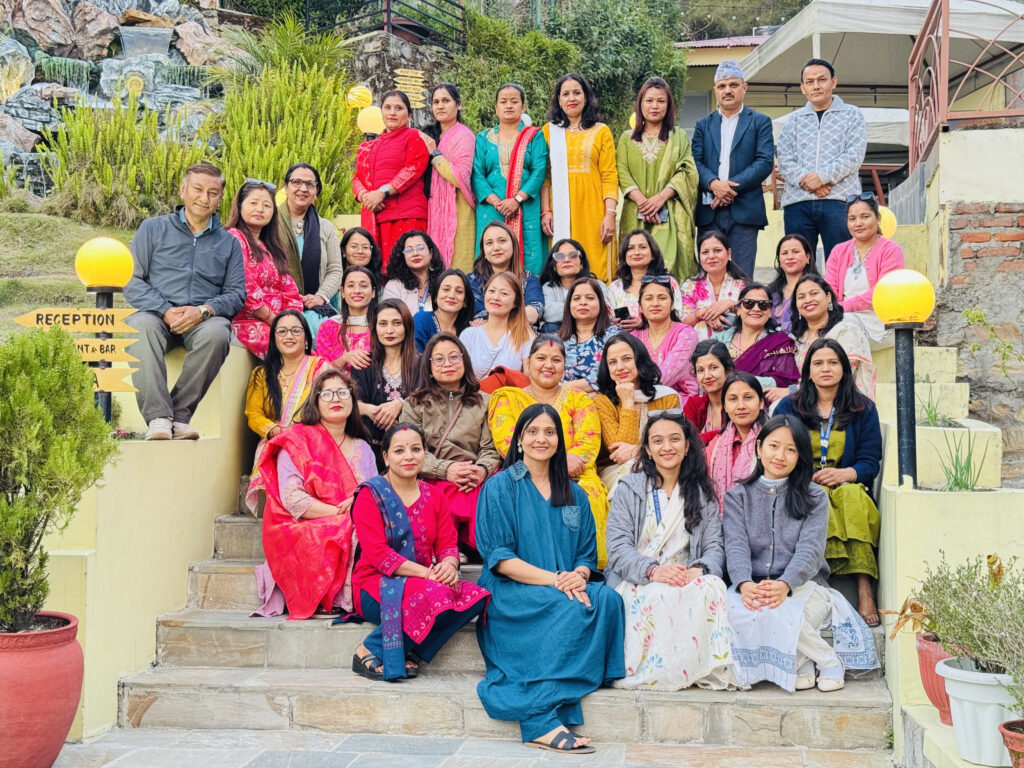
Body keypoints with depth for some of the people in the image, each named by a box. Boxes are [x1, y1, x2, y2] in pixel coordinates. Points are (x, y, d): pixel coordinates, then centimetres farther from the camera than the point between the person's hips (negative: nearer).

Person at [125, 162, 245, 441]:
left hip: (204, 320, 1)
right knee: (141, 326, -36)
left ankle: (179, 415, -30)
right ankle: (158, 417, -40)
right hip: (157, 315, 0)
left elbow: (236, 294, 10)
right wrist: (166, 311, -11)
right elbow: (131, 281, 6)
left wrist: (203, 310, -11)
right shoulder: (153, 229, 16)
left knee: (217, 332, -35)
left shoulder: (229, 243, 21)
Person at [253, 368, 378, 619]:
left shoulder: (362, 448, 21)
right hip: (305, 531, -4)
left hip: (357, 528, 5)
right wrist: (342, 513, -17)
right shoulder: (298, 441, 3)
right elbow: (291, 499, -9)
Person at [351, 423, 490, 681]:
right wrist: (427, 573, -24)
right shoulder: (371, 495, -5)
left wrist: (449, 565, -19)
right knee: (435, 596, -34)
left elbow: (448, 543, 7)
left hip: (423, 581, 6)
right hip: (376, 587, -6)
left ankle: (410, 653, -15)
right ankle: (368, 652, -19)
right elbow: (378, 554, -15)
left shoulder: (432, 496, 13)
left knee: (476, 596, -20)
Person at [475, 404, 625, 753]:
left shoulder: (574, 495, 18)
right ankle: (541, 721, -34)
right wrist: (554, 580, -19)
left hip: (568, 590, 5)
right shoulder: (500, 487, 3)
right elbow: (500, 558, -6)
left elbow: (587, 555, 13)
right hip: (512, 594, -4)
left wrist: (579, 576, -12)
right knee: (569, 609, -33)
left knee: (608, 598, -28)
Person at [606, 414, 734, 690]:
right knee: (658, 594, -37)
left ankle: (708, 669, -24)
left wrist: (698, 569, -19)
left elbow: (715, 548, 6)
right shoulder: (630, 488, 9)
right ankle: (651, 672, -23)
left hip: (688, 578, 2)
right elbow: (618, 546, -3)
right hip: (635, 582, -2)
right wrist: (653, 570, -23)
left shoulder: (703, 494, 17)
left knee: (711, 586, -33)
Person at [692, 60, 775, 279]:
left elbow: (765, 162, -2)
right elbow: (695, 162, 6)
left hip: (744, 211, -2)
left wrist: (732, 187, -13)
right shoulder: (703, 124, 18)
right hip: (709, 212, 2)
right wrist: (713, 183, -14)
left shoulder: (760, 122, 10)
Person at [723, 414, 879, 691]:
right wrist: (745, 584, -26)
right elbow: (736, 546, -4)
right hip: (752, 588, 2)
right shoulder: (738, 496, 11)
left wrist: (784, 584, -28)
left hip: (801, 587, -2)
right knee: (734, 606, -33)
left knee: (779, 609, -36)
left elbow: (810, 549, -7)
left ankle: (811, 660, -4)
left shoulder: (814, 498, 8)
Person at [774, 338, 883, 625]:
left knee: (854, 498, -35)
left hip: (847, 486, 0)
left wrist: (844, 474, -16)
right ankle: (863, 588, -38)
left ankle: (865, 592, -39)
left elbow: (870, 462, 6)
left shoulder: (863, 409, 13)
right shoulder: (788, 407, 13)